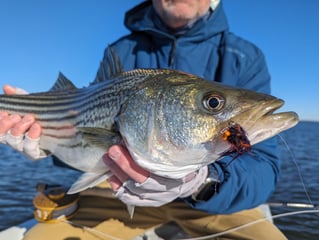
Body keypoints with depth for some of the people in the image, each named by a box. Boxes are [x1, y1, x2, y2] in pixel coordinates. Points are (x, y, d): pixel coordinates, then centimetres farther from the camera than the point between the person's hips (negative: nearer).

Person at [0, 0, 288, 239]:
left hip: (211, 196, 0)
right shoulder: (120, 53, -3)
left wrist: (204, 183, -40)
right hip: (123, 186, 2)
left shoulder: (245, 59, -11)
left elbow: (263, 165, -20)